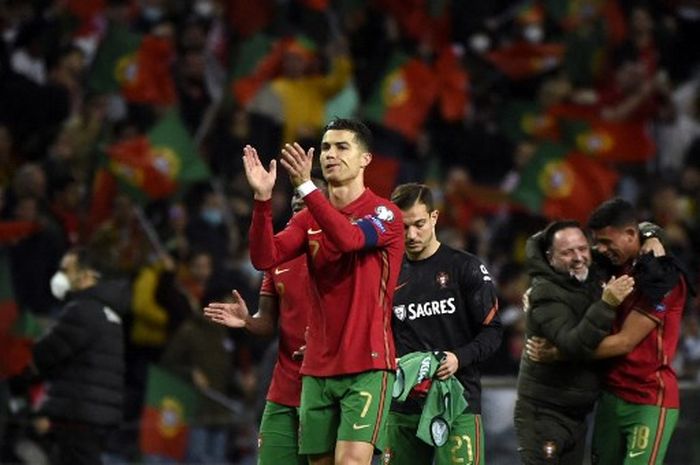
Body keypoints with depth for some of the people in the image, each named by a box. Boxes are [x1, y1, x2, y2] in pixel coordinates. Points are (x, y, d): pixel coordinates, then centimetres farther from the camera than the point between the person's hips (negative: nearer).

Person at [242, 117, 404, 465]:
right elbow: (264, 258, -3)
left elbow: (349, 238, -24)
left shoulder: (384, 214, -4)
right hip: (318, 368, 6)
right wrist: (262, 198, -16)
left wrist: (306, 187, -31)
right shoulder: (309, 218, 12)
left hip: (367, 367, -6)